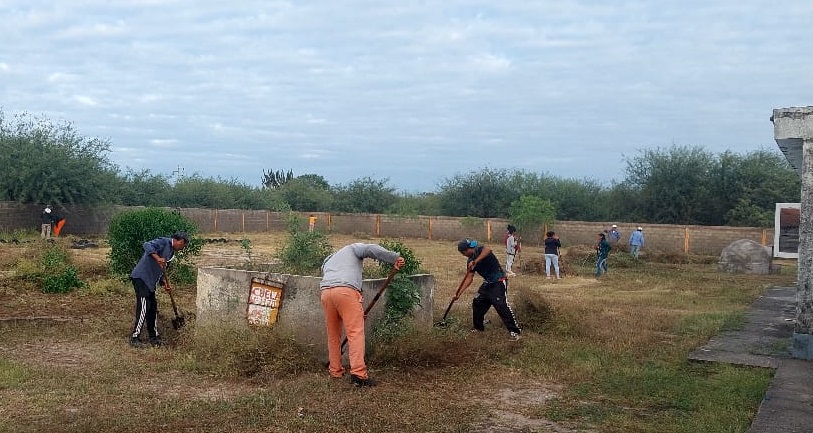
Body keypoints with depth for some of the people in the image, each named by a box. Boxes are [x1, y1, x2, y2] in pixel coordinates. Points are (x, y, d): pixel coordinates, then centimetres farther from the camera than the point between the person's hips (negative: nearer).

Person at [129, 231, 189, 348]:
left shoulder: (171, 251, 18)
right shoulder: (164, 242, -10)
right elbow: (147, 245, -28)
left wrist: (165, 283, 7)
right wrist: (158, 258, -38)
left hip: (150, 281, 10)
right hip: (141, 277, -10)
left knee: (153, 308, 13)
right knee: (143, 308, -11)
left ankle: (154, 337, 22)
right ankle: (134, 338, -5)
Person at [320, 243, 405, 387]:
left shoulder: (327, 262, 40)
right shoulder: (352, 248, 25)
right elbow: (370, 249, 3)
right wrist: (394, 258, -2)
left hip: (325, 292, 6)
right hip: (346, 291, -6)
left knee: (333, 335, 18)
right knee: (355, 332, -9)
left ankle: (335, 371, 23)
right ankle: (358, 373, -19)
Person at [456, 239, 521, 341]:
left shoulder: (479, 250, -14)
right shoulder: (470, 261, 10)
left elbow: (488, 250, -39)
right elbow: (469, 278, 10)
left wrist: (475, 261, -44)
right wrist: (459, 292, 4)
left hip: (499, 282, -10)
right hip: (487, 283, 10)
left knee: (501, 305, -19)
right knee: (477, 303, 11)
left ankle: (515, 331, -16)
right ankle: (478, 327, 28)